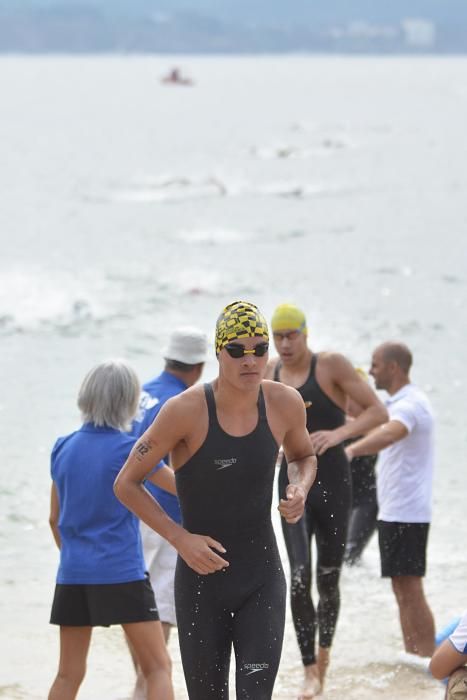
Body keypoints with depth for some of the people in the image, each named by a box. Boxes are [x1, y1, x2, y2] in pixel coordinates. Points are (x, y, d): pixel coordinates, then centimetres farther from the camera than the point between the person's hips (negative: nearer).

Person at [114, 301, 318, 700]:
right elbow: (126, 483, -8)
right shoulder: (186, 411, -16)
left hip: (262, 580, 2)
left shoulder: (285, 404, -5)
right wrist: (181, 538, -17)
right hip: (201, 580, -2)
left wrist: (300, 489, -6)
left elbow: (303, 457, 18)